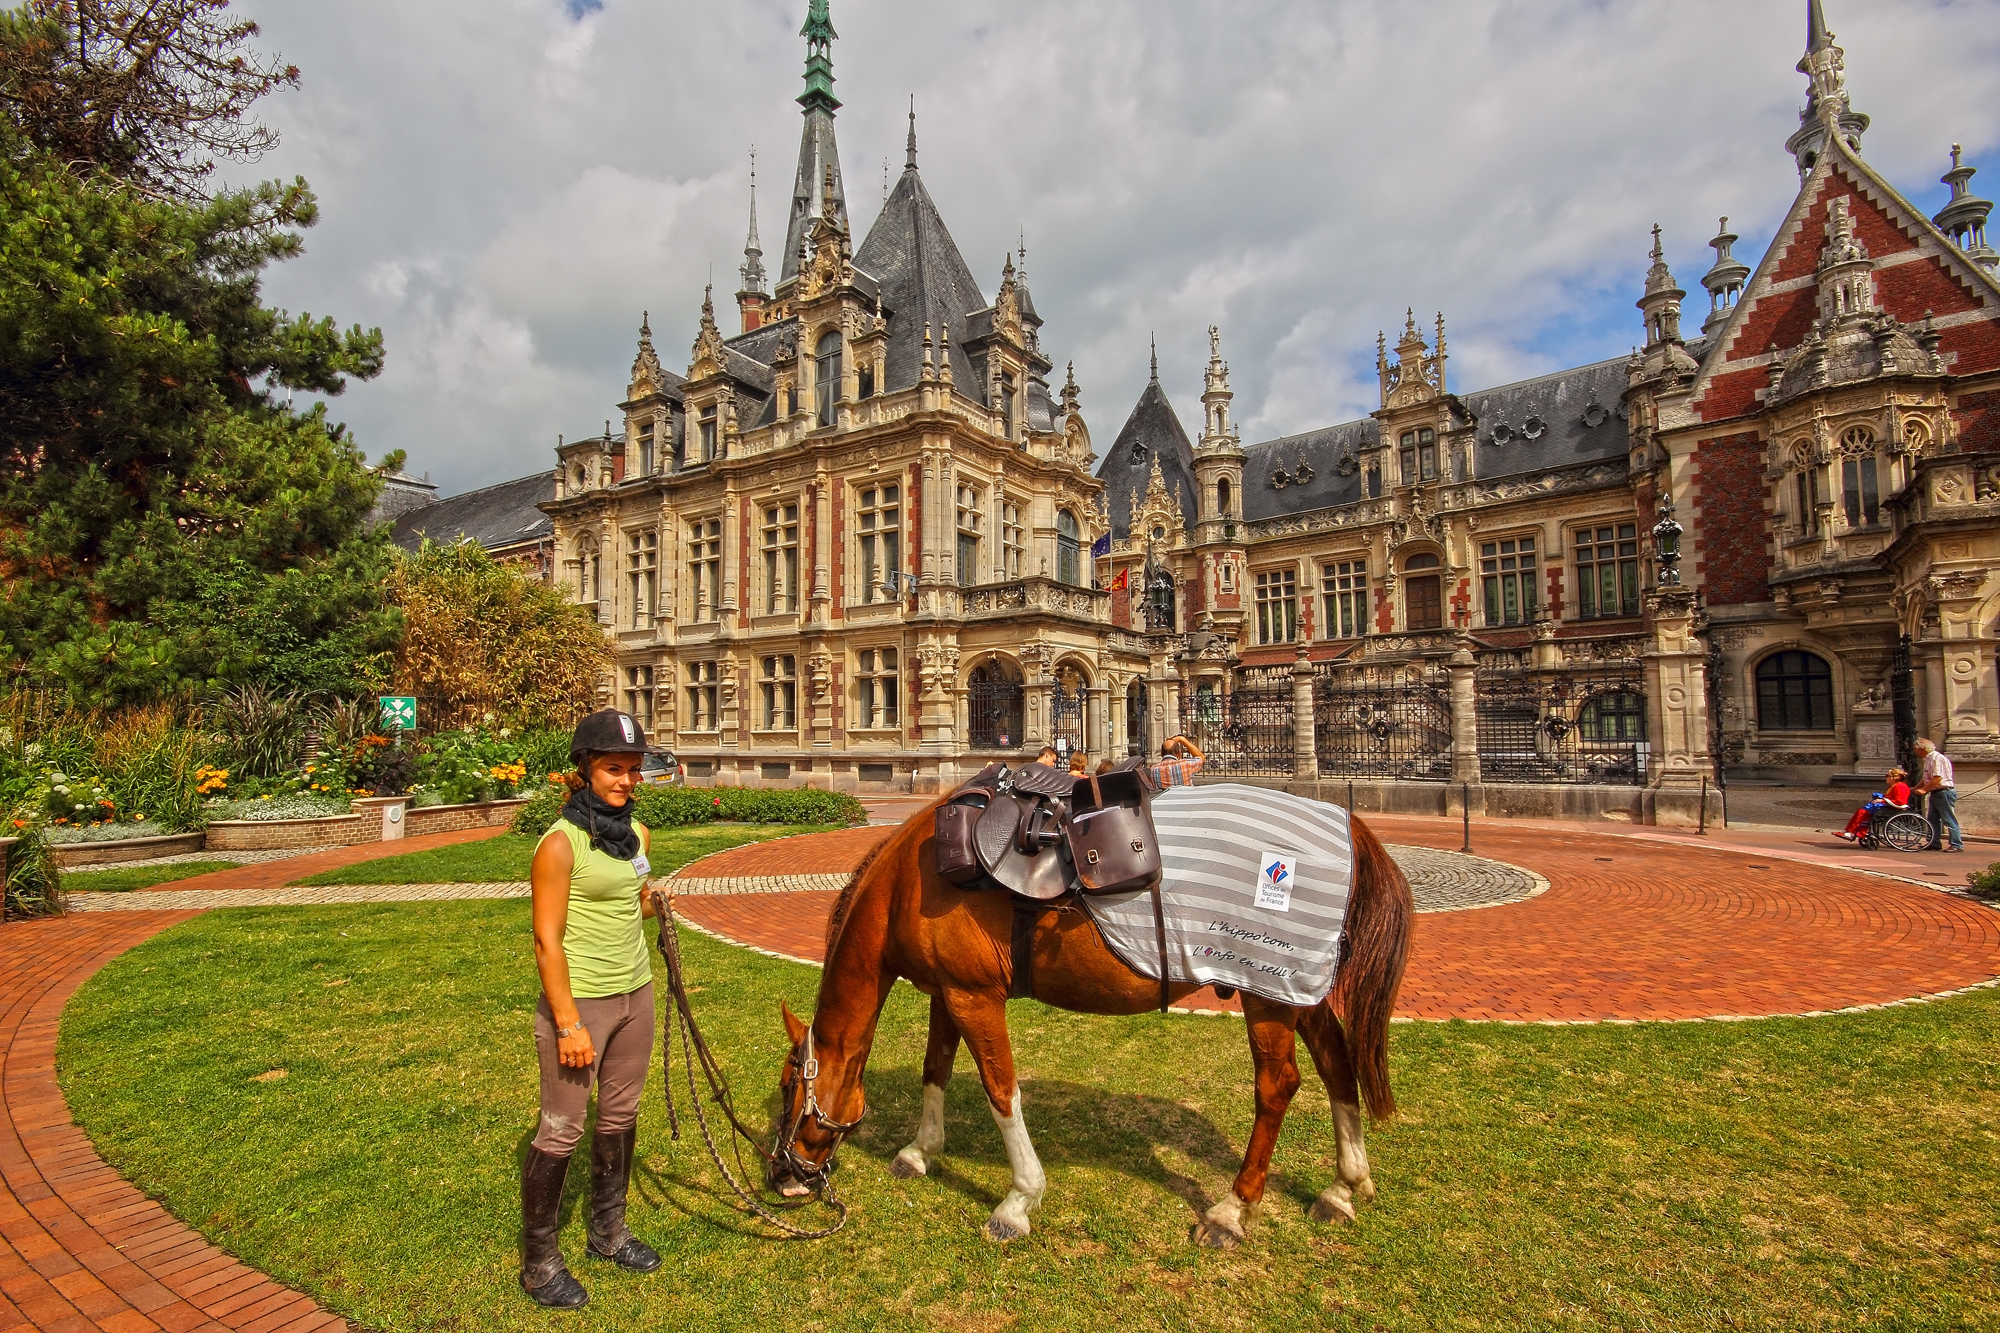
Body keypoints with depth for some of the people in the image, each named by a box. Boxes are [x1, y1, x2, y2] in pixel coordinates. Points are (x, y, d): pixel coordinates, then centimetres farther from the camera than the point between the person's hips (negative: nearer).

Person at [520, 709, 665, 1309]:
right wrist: (569, 1024, -17)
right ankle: (539, 1262, 26)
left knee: (620, 1118, 18)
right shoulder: (560, 844, -17)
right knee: (561, 1132, 6)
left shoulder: (637, 834, 3)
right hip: (580, 1001, -6)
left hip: (635, 995, 7)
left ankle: (607, 1232, 39)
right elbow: (547, 940, -17)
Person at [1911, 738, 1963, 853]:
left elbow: (1937, 778, -23)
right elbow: (1926, 778, 23)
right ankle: (1935, 844, 16)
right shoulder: (1928, 759, 16)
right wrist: (1915, 788, 16)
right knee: (1933, 820, 11)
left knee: (1949, 820, -7)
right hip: (1935, 793, 10)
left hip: (1944, 792, -10)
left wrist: (1924, 789, -18)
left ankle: (1957, 845, -3)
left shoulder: (1937, 758, -16)